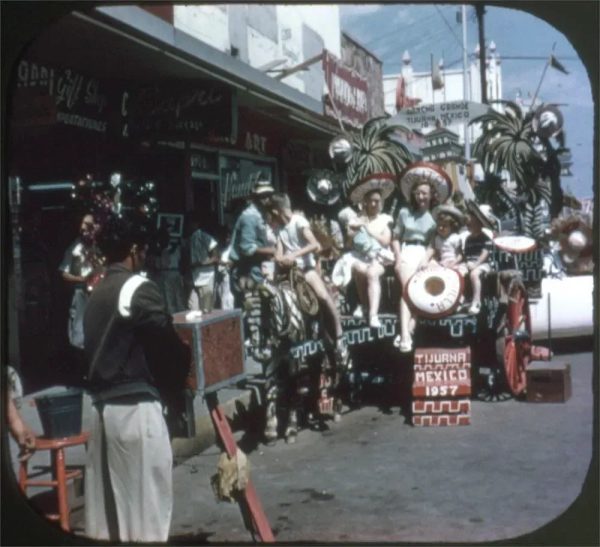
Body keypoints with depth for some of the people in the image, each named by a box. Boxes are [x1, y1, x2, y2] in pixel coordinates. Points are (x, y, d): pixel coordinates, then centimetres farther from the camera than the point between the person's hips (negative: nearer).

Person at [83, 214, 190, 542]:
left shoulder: (96, 293, 12)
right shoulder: (139, 289, -11)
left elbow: (98, 349, 14)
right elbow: (166, 345, -11)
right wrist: (188, 363, 8)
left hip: (102, 404, 8)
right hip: (135, 405, -8)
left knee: (106, 496, 14)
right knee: (146, 497, -1)